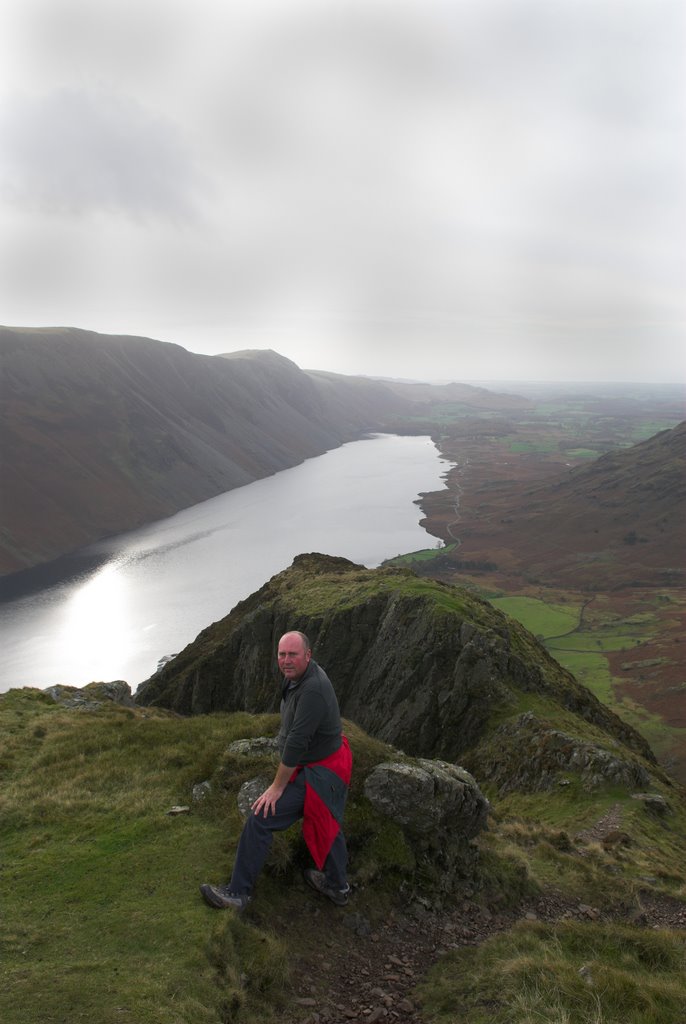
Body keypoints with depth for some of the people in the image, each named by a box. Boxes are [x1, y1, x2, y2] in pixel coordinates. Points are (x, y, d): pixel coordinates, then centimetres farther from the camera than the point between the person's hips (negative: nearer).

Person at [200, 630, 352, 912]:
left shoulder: (312, 690, -31)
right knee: (325, 824, 25)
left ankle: (238, 892, 5)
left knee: (260, 819, -8)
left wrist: (277, 786, -20)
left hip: (317, 774, -10)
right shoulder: (303, 673, 1)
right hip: (331, 765, 10)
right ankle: (337, 886, 43)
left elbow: (296, 743, -28)